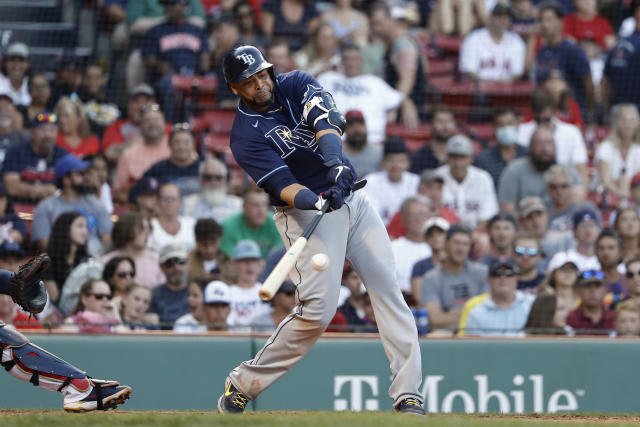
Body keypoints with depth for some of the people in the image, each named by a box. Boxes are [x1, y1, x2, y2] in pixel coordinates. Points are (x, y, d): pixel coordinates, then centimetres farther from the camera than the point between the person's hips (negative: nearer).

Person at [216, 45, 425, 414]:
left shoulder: (296, 85, 2)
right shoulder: (246, 137, -10)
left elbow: (325, 119, -18)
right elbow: (283, 186, -22)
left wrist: (337, 162, -38)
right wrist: (316, 201, -43)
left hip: (353, 200, 5)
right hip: (306, 214, -5)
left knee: (388, 288, -7)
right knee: (319, 309, -17)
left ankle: (408, 394, -9)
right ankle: (243, 384, -2)